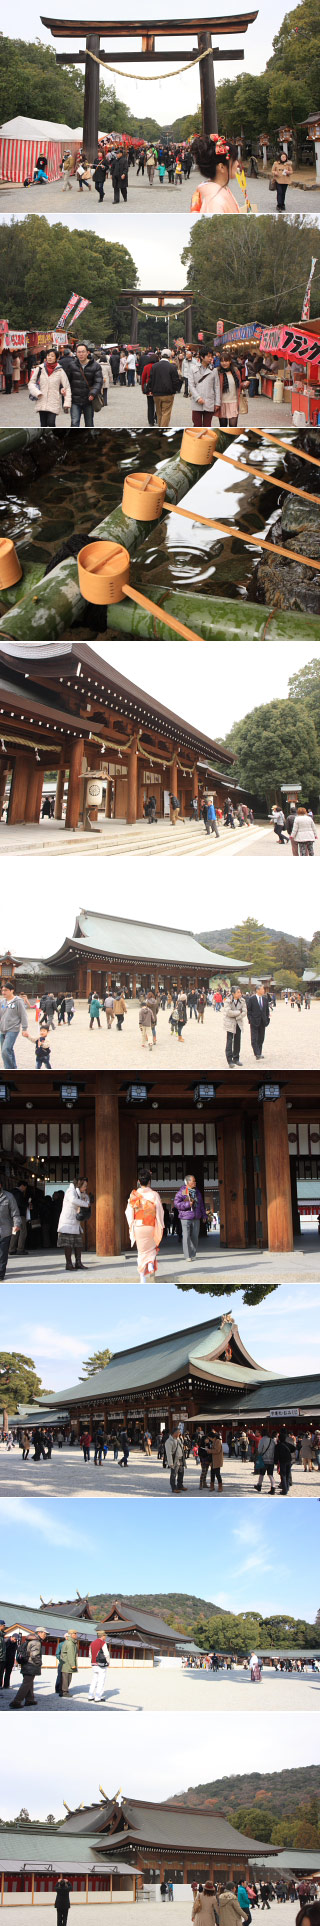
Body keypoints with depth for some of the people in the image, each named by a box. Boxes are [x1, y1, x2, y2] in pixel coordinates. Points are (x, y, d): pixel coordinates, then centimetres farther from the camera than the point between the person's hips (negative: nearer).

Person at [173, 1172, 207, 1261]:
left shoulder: (197, 1192, 15)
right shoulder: (181, 1192, -5)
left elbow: (201, 1205, 22)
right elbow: (176, 1203, -12)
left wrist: (204, 1215, 19)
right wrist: (187, 1204, -19)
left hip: (196, 1218, 5)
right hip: (185, 1218, -5)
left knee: (195, 1236, 5)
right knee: (186, 1237, -8)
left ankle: (193, 1254, 15)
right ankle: (187, 1256, -5)